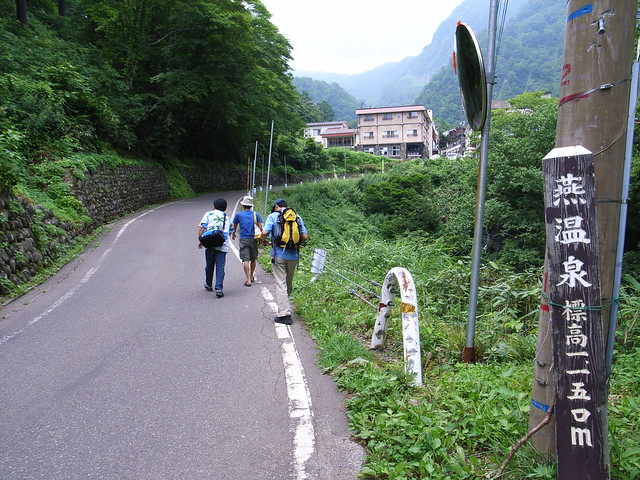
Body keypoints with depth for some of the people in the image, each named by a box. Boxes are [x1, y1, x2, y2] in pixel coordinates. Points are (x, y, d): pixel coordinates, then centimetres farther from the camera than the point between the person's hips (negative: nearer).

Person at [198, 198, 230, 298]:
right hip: (222, 245, 0)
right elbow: (228, 232, 13)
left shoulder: (209, 214, 9)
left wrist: (200, 240, -1)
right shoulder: (227, 218, 17)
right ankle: (219, 288, -13)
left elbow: (202, 227, -2)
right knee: (220, 267, -2)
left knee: (209, 266, 16)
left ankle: (208, 285, 32)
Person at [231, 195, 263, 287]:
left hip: (243, 239, -2)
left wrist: (233, 233, 37)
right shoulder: (256, 214, 3)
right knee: (253, 259, 16)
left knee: (245, 260, -5)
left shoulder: (239, 215, 2)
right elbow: (260, 227, -5)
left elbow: (235, 226, 18)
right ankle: (251, 276, 32)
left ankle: (248, 280, -13)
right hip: (253, 239, 2)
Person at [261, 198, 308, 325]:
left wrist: (263, 240, 9)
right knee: (289, 283, 18)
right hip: (293, 255, 4)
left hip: (279, 254, -4)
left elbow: (264, 232, -12)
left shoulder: (273, 216, 0)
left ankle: (284, 314, -5)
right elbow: (305, 237, 4)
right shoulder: (297, 217, 9)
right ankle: (284, 305, 34)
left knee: (281, 284, -2)